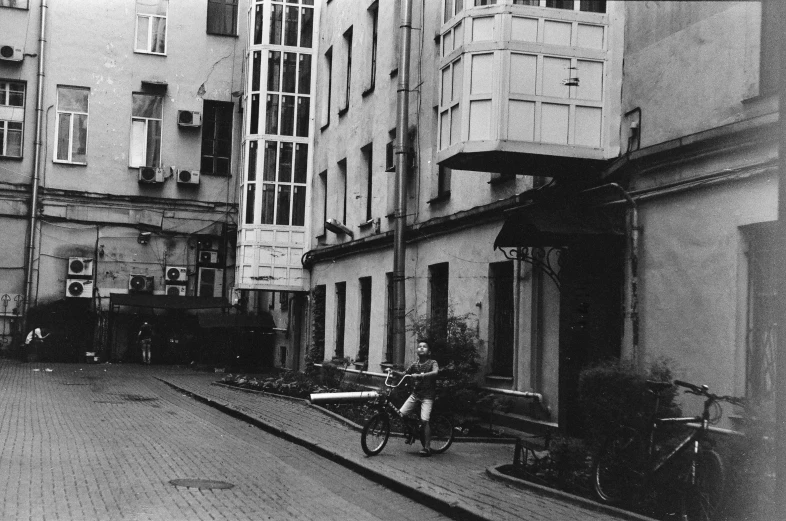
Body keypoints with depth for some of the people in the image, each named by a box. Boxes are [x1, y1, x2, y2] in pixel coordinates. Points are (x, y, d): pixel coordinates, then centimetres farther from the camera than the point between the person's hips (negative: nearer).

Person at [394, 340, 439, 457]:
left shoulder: (432, 363, -5)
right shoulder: (415, 364, 10)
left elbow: (435, 372, -25)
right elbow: (404, 374, 10)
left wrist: (419, 375, -36)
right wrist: (393, 372, -8)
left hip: (427, 395, -5)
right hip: (415, 393, 5)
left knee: (424, 420, -17)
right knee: (402, 413, -11)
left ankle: (427, 447, -10)